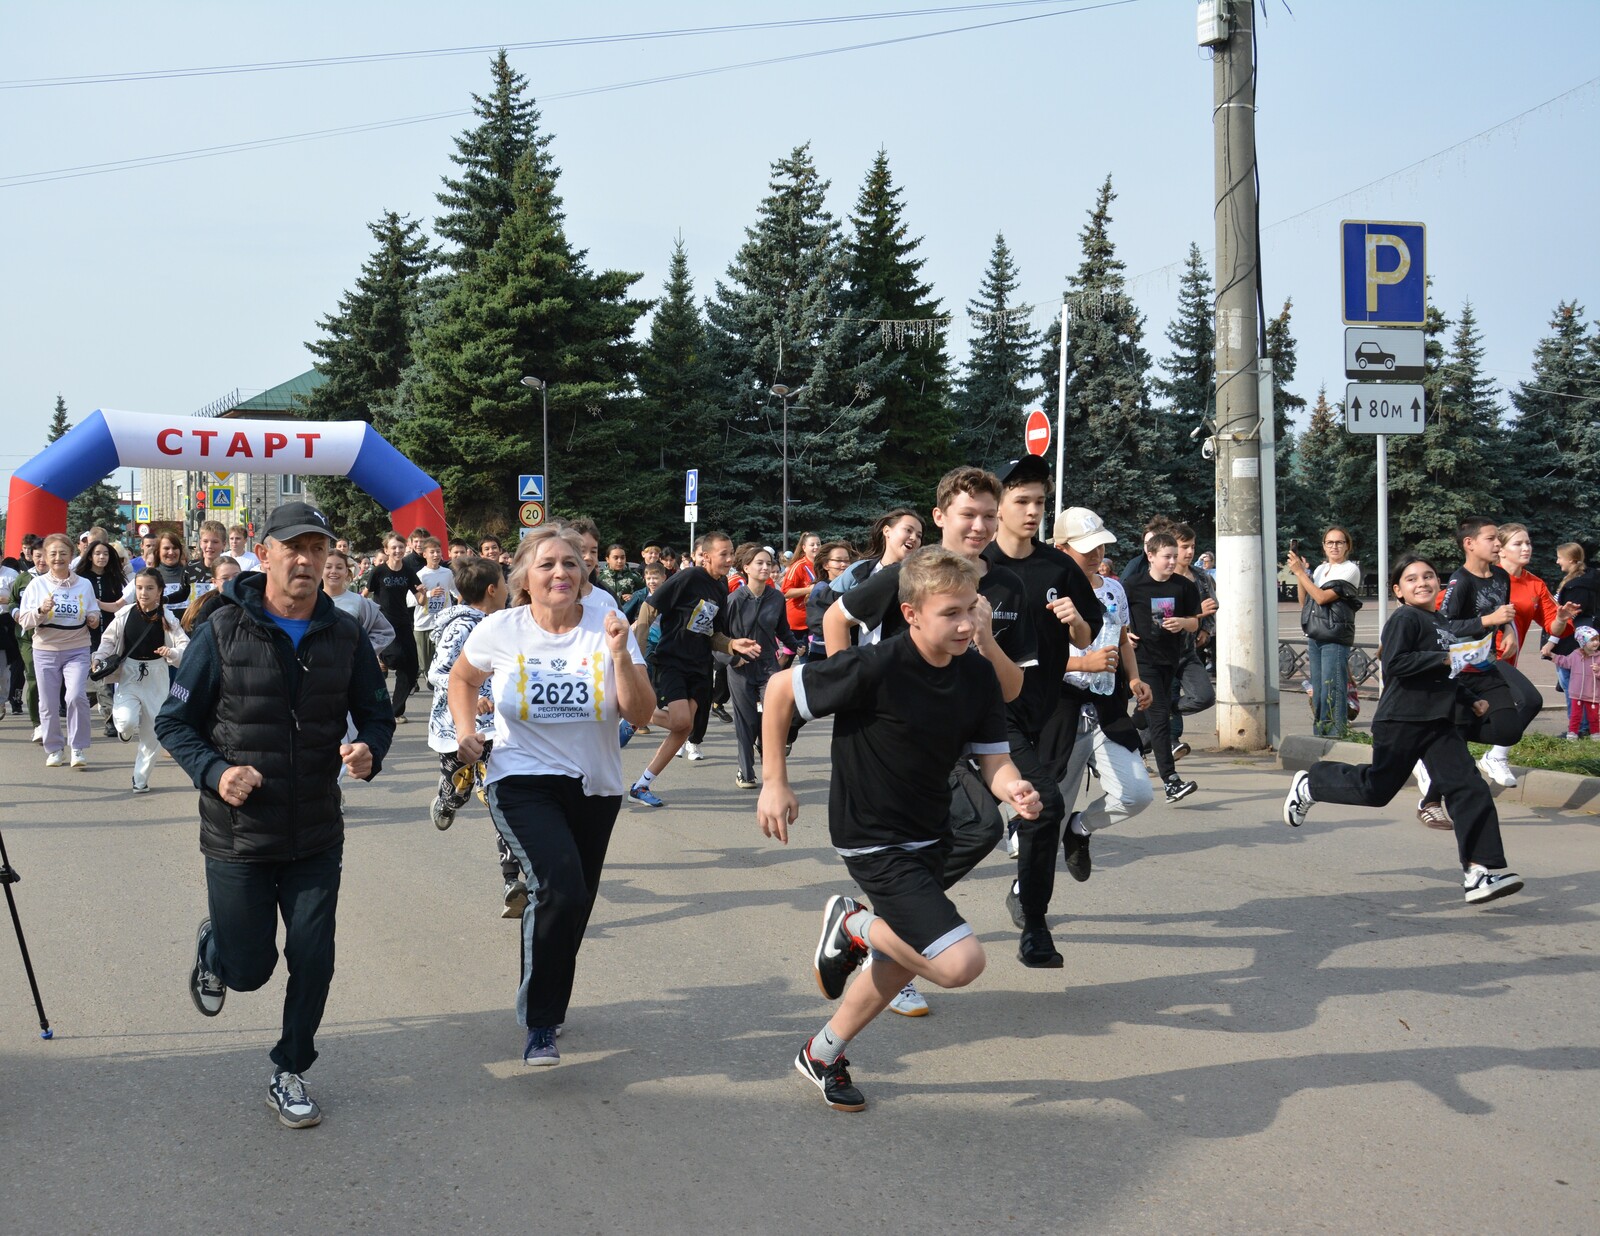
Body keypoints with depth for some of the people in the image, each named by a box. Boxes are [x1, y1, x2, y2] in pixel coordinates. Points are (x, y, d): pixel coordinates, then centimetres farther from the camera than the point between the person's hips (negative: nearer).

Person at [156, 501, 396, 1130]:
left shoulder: (344, 635, 0)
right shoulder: (223, 632, -9)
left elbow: (377, 715, 8)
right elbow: (174, 721, -2)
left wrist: (368, 752, -15)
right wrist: (214, 772, -19)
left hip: (317, 836, 2)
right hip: (237, 836, -2)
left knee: (313, 961, 2)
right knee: (249, 968, 6)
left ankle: (289, 1074, 23)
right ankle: (213, 945, 43)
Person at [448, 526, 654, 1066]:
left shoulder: (608, 626, -7)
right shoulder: (501, 630, -7)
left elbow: (641, 714, -12)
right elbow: (462, 678, 13)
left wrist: (621, 655, -25)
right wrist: (465, 730, -2)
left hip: (594, 787, 3)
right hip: (523, 782, -3)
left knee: (574, 906, 15)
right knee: (562, 889, -27)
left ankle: (548, 999, 44)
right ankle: (540, 1025, -13)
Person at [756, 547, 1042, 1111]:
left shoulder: (977, 674, -7)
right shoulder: (876, 669, -26)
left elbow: (993, 759, -3)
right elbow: (779, 689, -14)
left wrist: (1014, 789, -27)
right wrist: (775, 782, -12)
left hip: (931, 838, 8)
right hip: (875, 842, -8)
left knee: (904, 957, 23)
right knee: (960, 962, -19)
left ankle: (822, 1054, 44)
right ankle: (854, 926, 7)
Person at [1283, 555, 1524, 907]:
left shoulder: (1443, 625, 18)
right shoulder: (1404, 619, -8)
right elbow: (1396, 663, -22)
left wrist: (1471, 700, 17)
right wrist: (1444, 659, -21)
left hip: (1439, 723, 7)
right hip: (1401, 720, -7)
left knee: (1470, 789, -5)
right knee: (1376, 789, 0)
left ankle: (1481, 871, -8)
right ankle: (1311, 784, 25)